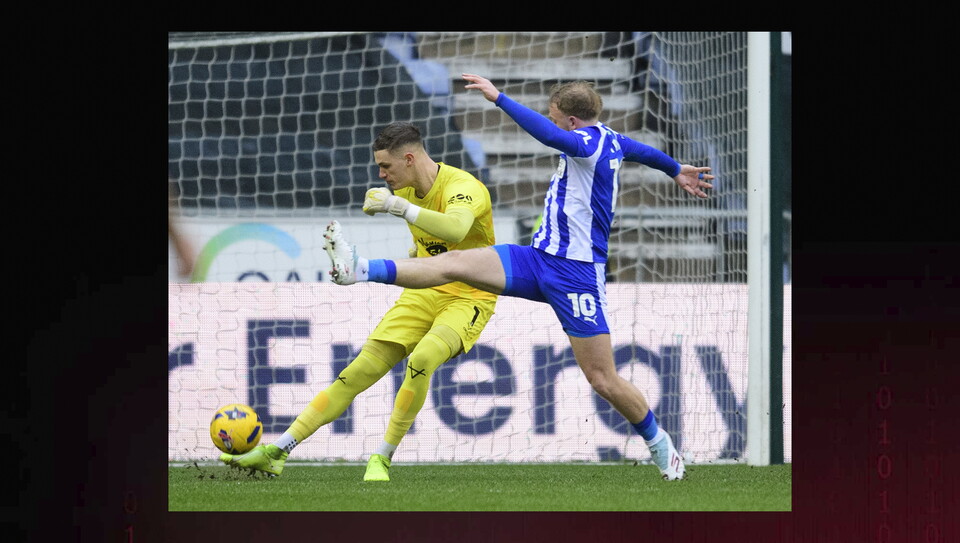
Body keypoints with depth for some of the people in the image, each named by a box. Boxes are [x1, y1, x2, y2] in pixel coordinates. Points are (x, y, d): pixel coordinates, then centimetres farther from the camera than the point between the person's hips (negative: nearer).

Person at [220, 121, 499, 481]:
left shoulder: (462, 187, -21)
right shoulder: (408, 187, 4)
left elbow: (455, 229, -44)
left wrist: (398, 205, -43)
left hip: (468, 298, -6)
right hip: (424, 292, 7)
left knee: (421, 359, -34)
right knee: (359, 372, -5)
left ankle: (382, 460, -18)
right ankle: (276, 453, -6)